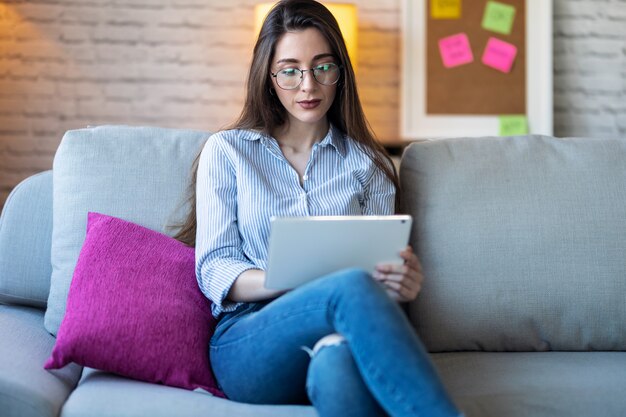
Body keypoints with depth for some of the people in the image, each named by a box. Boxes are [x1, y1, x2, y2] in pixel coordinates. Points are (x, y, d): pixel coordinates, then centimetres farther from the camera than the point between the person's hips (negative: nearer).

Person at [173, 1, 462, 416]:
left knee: (338, 361, -40)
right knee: (352, 287, -36)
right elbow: (214, 270, 5)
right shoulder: (227, 151, 14)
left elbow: (381, 267, 14)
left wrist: (403, 282, -14)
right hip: (246, 343, -1)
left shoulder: (369, 164, 19)